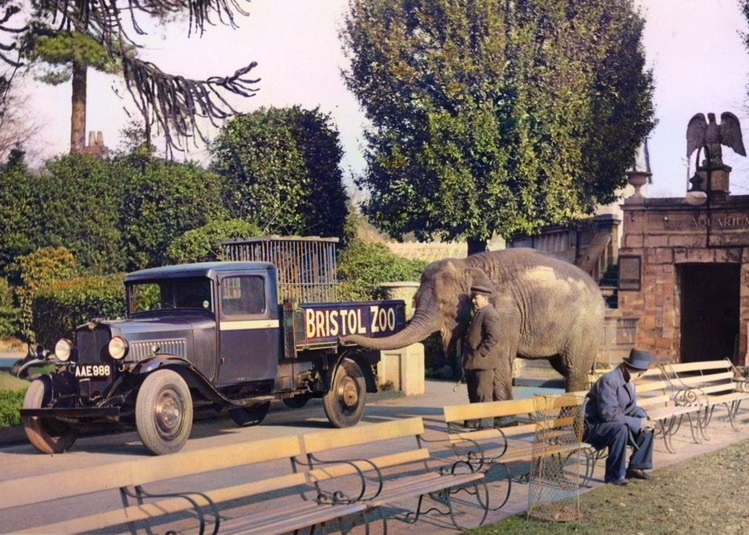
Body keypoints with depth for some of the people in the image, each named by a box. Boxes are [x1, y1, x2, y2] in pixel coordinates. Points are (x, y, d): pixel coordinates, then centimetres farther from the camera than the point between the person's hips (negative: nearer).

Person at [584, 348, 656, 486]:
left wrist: (643, 422, -10)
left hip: (615, 422, 9)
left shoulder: (629, 382, 4)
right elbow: (608, 413, -32)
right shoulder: (609, 380, -26)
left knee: (647, 428, 3)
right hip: (593, 426, -9)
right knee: (621, 429, -35)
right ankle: (614, 475, -22)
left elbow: (631, 408, 12)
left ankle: (637, 467, 13)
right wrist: (638, 422, -27)